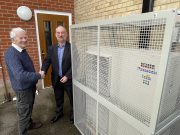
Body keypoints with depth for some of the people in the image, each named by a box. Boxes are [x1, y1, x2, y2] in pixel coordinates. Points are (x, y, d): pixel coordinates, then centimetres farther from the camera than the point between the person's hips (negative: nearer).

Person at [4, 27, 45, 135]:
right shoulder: (11, 54, -27)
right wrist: (39, 76, -26)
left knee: (29, 108, 28)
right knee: (24, 113, 11)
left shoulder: (22, 50, 3)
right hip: (23, 90, -9)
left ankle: (29, 124, 51)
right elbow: (21, 76, -38)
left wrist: (35, 77, 8)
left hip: (30, 86, 9)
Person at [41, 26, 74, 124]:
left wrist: (67, 76, -19)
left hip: (68, 79, -3)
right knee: (58, 99, 23)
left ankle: (73, 114, 41)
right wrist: (43, 70, -23)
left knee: (72, 98, 15)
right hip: (56, 80, 4)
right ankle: (59, 113, 47)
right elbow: (47, 60, -4)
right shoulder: (51, 48, 3)